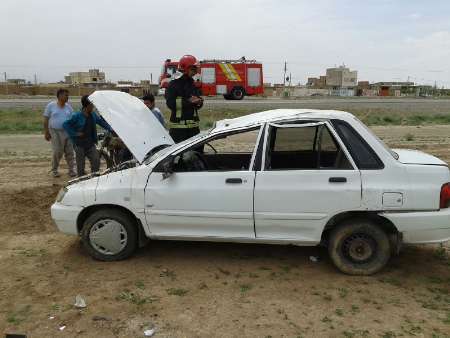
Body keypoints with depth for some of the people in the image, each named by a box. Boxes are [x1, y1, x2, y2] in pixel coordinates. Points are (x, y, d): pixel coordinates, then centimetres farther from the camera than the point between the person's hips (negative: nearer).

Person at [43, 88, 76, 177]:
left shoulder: (68, 107, 9)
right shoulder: (51, 105, 0)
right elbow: (46, 120, 1)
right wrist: (46, 132, -4)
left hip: (67, 132, 3)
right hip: (55, 132, -3)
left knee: (69, 152, 2)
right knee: (57, 152, -6)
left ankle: (71, 170, 12)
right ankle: (54, 170, 13)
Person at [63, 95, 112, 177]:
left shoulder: (93, 115, 5)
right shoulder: (77, 116, -11)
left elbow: (101, 122, 18)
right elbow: (65, 124, -9)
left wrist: (110, 129, 5)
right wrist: (75, 134, -13)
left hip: (91, 144, 5)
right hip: (80, 145, -5)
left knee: (96, 161, -2)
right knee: (80, 165, 3)